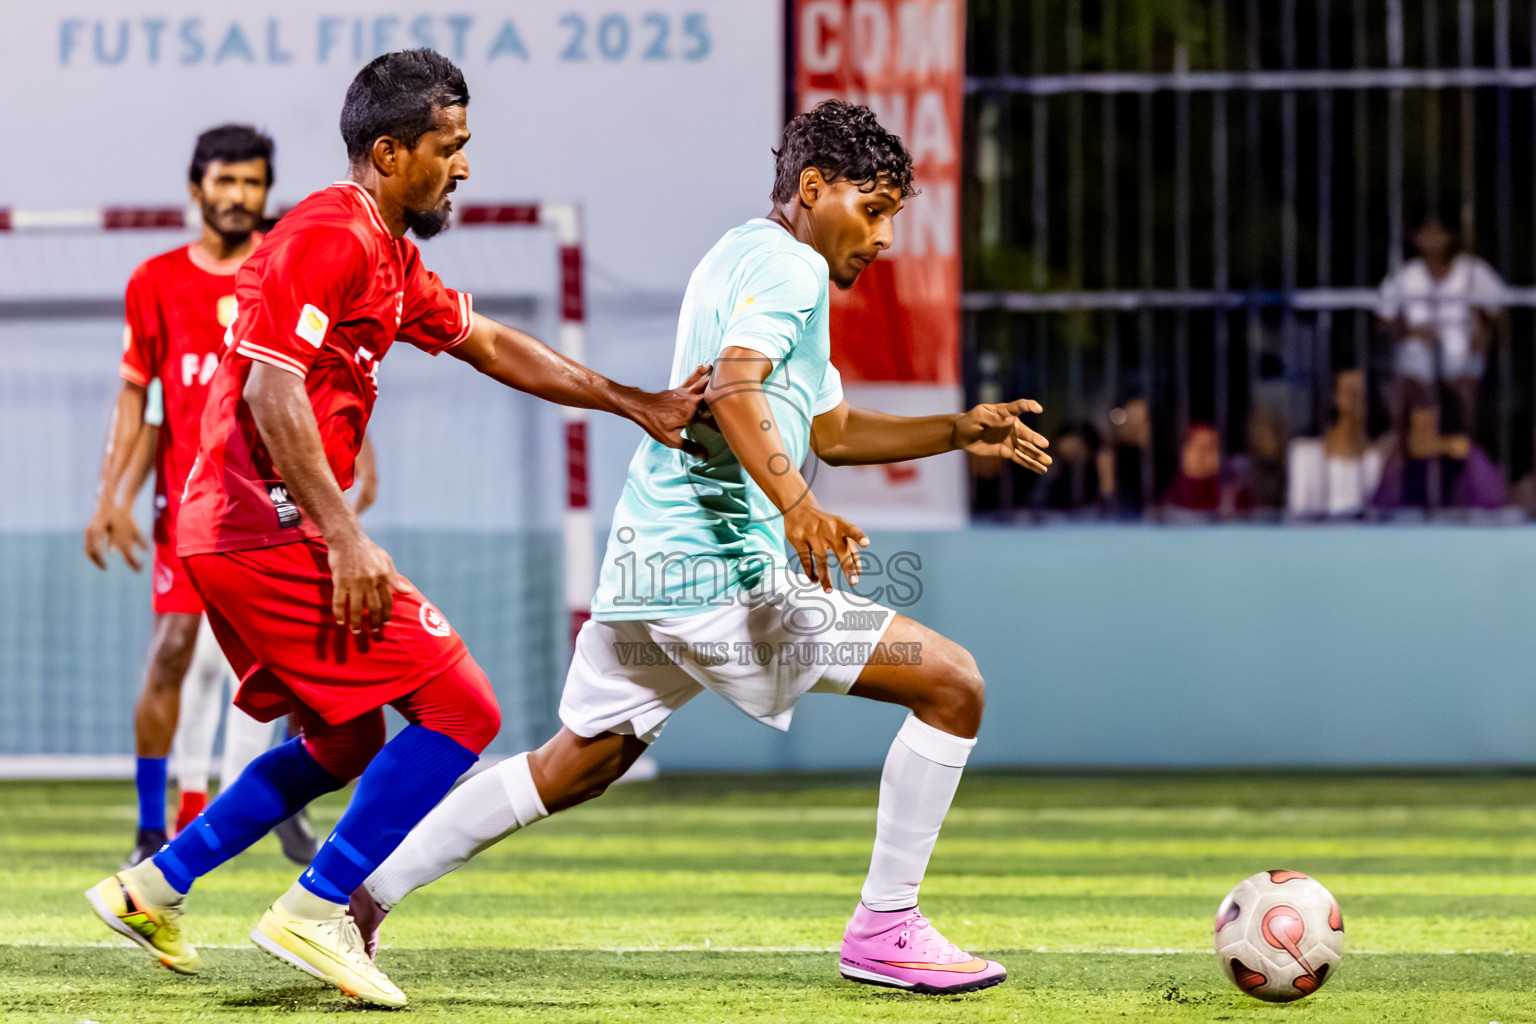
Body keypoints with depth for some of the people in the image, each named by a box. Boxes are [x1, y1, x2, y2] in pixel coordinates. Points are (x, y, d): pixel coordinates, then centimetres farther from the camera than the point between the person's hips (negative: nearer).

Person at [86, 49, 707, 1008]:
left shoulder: (389, 255, 18)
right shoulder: (328, 238, -14)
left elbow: (489, 345, 26)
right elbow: (270, 390, -22)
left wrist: (636, 404, 23)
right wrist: (346, 537, -25)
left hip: (232, 533, 11)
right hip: (272, 529, -11)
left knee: (347, 741, 23)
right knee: (461, 708, -9)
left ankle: (152, 887, 22)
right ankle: (317, 913, -9)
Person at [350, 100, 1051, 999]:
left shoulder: (747, 259, 25)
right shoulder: (786, 263, -8)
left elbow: (832, 431, 31)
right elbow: (735, 389, -27)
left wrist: (960, 432, 23)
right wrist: (796, 505, -40)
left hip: (648, 560, 10)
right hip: (721, 571, -10)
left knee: (575, 766, 21)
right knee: (953, 684, -6)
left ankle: (362, 891, 18)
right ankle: (885, 931, -3)